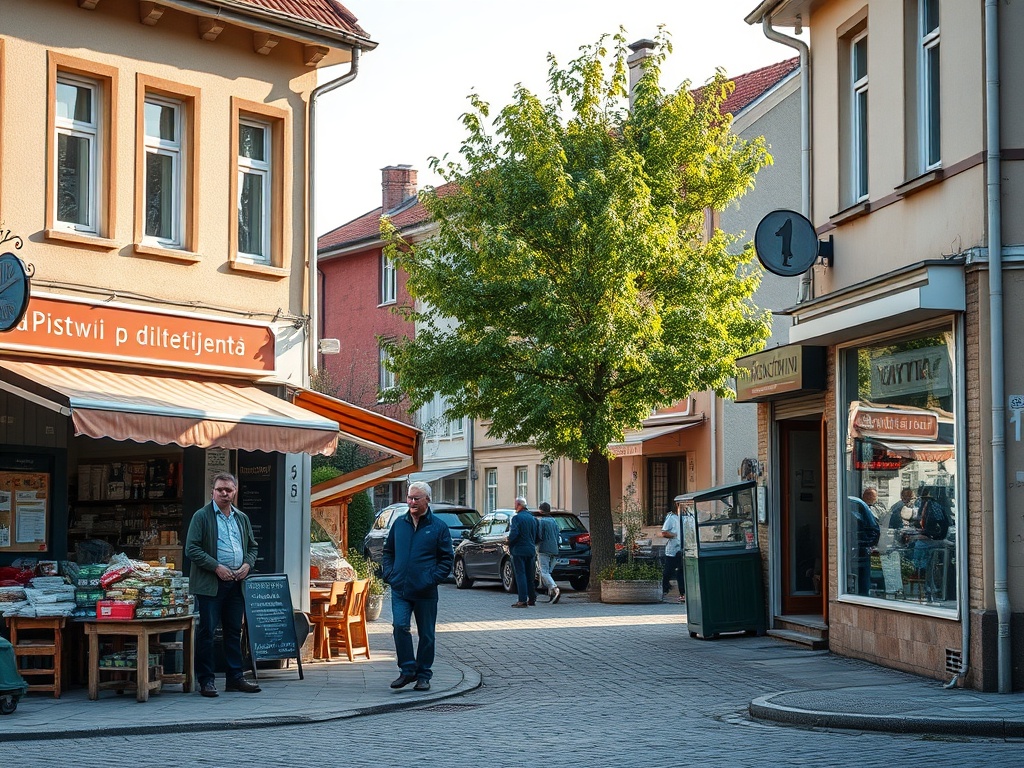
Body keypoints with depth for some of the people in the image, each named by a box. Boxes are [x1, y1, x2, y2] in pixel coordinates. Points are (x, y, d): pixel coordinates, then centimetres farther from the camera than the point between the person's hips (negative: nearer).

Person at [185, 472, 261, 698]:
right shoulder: (202, 516, -2)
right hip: (210, 584, -5)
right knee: (207, 631, -4)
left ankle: (235, 678, 16)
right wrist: (217, 567, -15)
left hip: (236, 583, 5)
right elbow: (192, 549, -9)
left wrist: (247, 564, 2)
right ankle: (206, 680, 2)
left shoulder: (242, 518, 15)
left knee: (234, 631, 10)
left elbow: (252, 546, 23)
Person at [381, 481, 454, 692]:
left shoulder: (438, 527, 0)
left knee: (426, 634, 6)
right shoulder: (399, 524, 9)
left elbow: (447, 558, 3)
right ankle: (407, 670, -2)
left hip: (425, 593, -2)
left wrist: (433, 579, -9)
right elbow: (388, 551, 20)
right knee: (400, 626, -14)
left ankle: (423, 675, 17)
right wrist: (388, 573, 5)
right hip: (400, 590, 2)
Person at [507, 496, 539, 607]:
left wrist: (509, 540, -3)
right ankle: (532, 599, 18)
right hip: (531, 550, 7)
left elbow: (514, 533, -21)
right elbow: (536, 535, 13)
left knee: (520, 575, -7)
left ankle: (522, 600, -11)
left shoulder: (517, 518, -12)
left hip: (519, 550, -7)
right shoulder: (532, 518, 12)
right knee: (530, 575, 14)